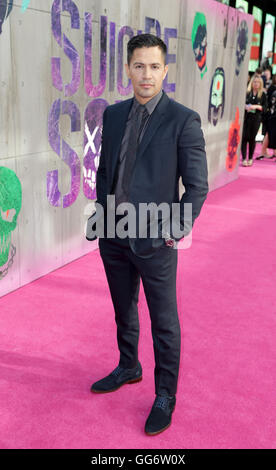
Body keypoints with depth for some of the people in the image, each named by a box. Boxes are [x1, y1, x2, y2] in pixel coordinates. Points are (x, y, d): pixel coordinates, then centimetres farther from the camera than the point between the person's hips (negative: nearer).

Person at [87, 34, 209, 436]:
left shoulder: (183, 120, -10)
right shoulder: (113, 114, 6)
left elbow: (197, 185, -9)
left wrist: (175, 231, -11)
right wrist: (103, 212, 9)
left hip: (154, 241, -5)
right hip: (113, 236, 6)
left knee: (164, 322, 8)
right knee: (124, 311, 22)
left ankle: (165, 396, 27)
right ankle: (128, 368, 45)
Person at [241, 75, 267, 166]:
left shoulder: (262, 95, 5)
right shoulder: (246, 92, 4)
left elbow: (265, 108, 2)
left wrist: (257, 106, -14)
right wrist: (245, 106, -13)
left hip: (256, 119, 0)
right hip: (245, 118, 0)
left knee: (252, 138, 3)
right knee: (244, 137, -6)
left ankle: (250, 158, 16)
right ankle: (244, 159, -1)